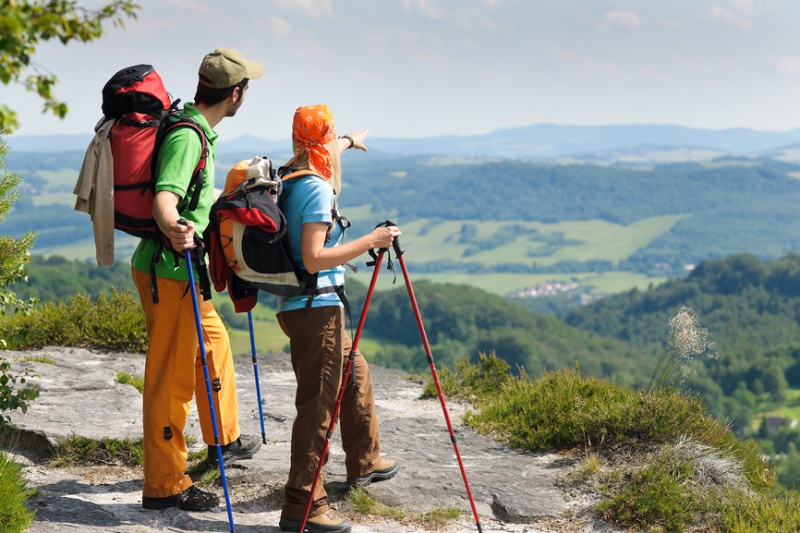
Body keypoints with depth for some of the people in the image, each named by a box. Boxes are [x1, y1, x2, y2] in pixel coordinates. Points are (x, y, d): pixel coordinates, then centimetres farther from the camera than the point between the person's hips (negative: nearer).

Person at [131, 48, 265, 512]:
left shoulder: (197, 130, 12)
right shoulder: (187, 136, -20)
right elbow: (164, 199, -34)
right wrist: (175, 230, -54)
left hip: (178, 270, 11)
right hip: (168, 271, -11)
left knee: (215, 342, 25)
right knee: (172, 377, -5)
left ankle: (225, 440, 42)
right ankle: (165, 486, 2)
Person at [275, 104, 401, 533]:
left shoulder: (287, 176, 10)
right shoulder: (317, 189, -18)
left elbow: (320, 158, 36)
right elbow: (313, 259, -24)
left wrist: (349, 142, 54)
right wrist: (370, 242, -20)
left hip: (297, 307, 10)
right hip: (316, 309, -10)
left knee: (355, 374, 26)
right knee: (317, 404, -8)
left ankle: (365, 462, 42)